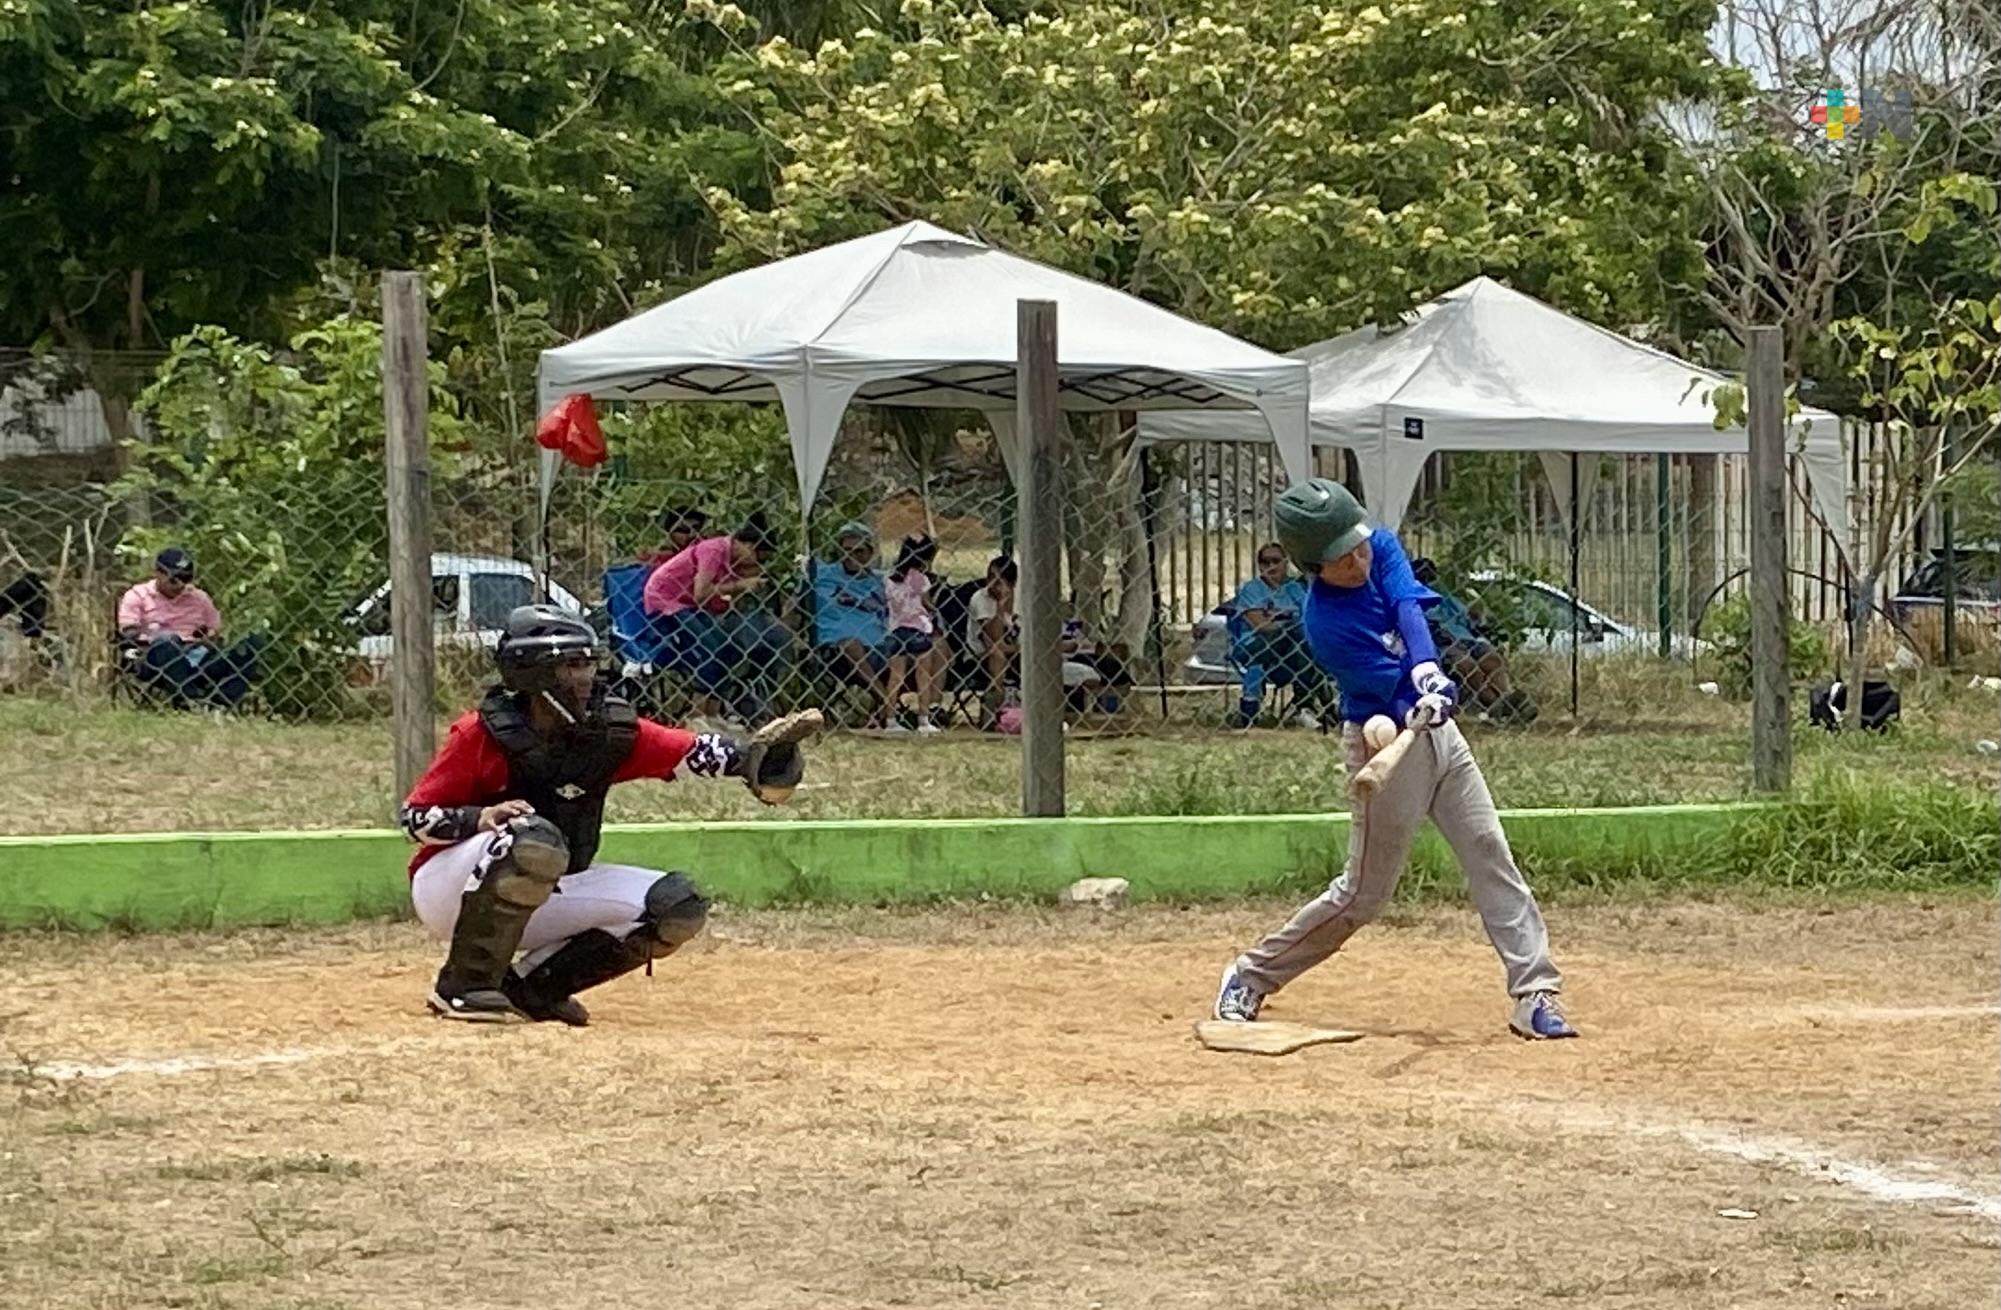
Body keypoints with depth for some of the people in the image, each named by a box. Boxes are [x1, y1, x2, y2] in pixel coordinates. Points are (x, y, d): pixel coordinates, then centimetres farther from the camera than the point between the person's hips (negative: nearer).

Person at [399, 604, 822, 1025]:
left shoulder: (612, 733, -6)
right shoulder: (482, 733, -17)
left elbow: (698, 753, -15)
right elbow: (413, 817, -14)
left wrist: (761, 754, -34)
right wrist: (480, 818, -33)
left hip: (544, 902, 6)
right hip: (446, 892, -6)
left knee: (677, 908, -8)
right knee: (534, 839, -38)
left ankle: (529, 986, 2)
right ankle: (463, 988, -23)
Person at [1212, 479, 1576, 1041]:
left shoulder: (1382, 547, -5)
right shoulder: (1326, 625, -22)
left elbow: (1410, 610, -22)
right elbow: (1392, 685, -26)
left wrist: (1428, 670, -38)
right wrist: (1422, 701, -47)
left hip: (1435, 729, 7)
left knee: (1490, 853, -2)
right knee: (1364, 892, 1)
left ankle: (1535, 995, -3)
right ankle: (1250, 976, 16)